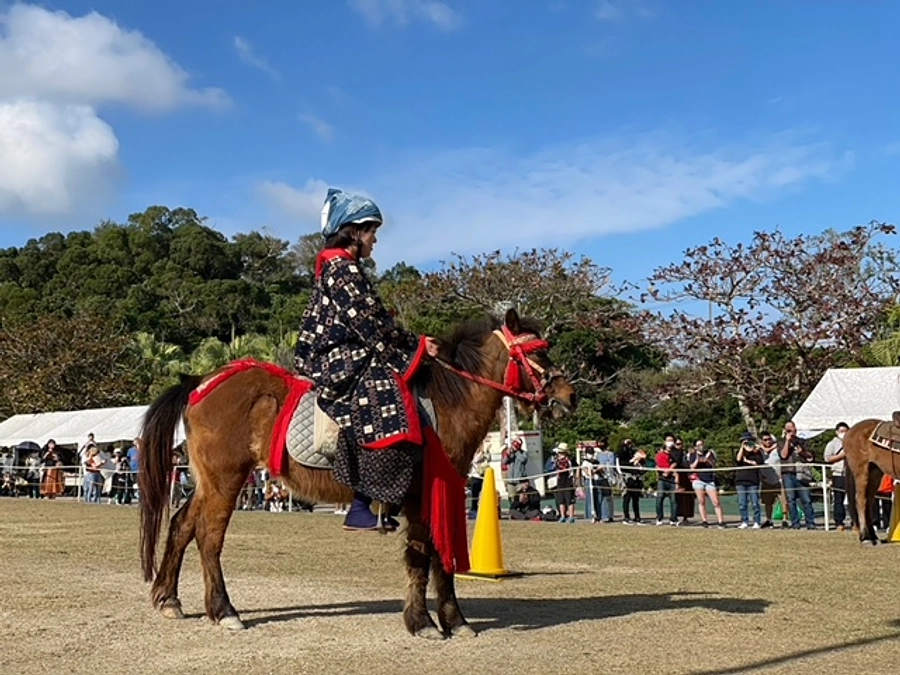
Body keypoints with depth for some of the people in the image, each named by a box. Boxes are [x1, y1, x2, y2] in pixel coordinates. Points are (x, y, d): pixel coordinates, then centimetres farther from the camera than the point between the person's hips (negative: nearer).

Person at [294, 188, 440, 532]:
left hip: (342, 356, 11)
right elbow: (371, 326, -15)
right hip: (337, 361, -11)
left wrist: (413, 343, 13)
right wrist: (415, 348, -8)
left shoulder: (342, 268, 21)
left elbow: (376, 322, 20)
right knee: (384, 395, -27)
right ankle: (361, 507, -28)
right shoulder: (342, 269, -11)